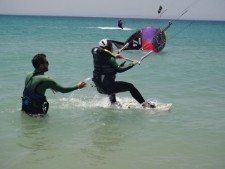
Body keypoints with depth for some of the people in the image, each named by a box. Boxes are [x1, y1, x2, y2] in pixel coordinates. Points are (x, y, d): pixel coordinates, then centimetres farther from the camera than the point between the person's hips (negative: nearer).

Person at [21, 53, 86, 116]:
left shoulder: (28, 75, 0)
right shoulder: (46, 80, -21)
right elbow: (63, 90, -11)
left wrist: (50, 87, 29)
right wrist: (78, 86, 3)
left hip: (25, 108, 7)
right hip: (36, 111, -7)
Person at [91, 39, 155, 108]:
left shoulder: (97, 55, 6)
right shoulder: (109, 59, -18)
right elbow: (119, 69, -19)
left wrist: (114, 57, 30)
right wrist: (132, 64, -12)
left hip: (99, 88, 9)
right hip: (107, 87, -9)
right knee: (130, 86, -2)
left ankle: (113, 102, 43)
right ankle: (144, 103, -4)